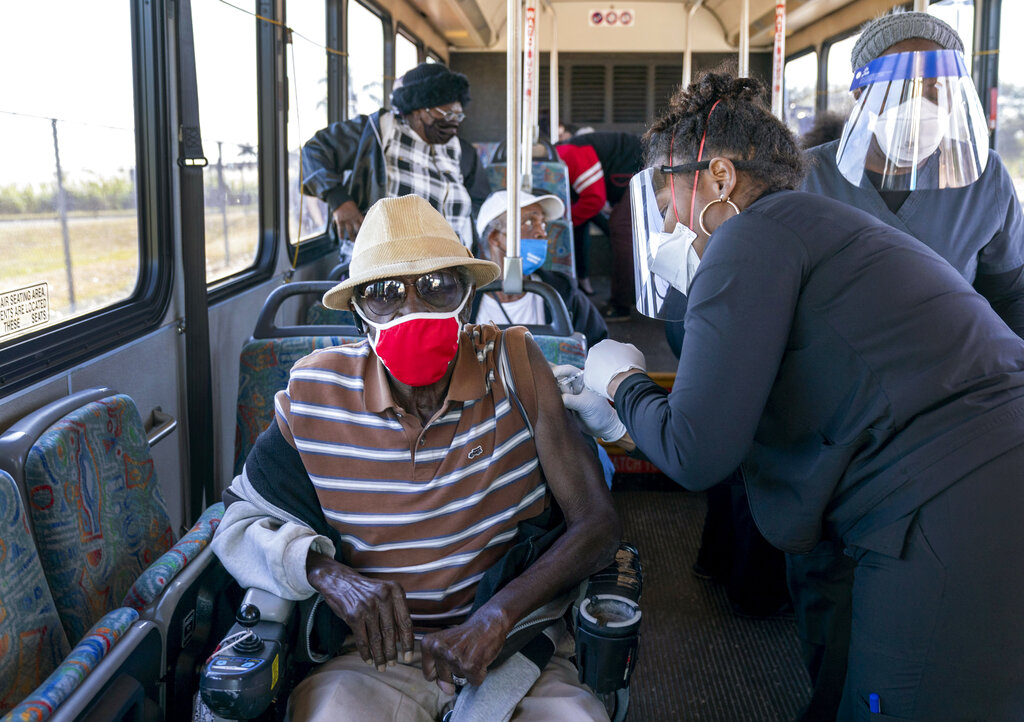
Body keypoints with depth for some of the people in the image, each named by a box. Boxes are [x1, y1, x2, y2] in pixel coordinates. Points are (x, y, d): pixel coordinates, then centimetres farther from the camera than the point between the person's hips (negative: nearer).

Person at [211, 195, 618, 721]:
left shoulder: (514, 366, -7)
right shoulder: (315, 395, -4)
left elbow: (596, 521, -8)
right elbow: (238, 518, 8)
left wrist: (495, 617, -22)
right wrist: (324, 571, -14)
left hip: (513, 643, -1)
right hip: (376, 653, 1)